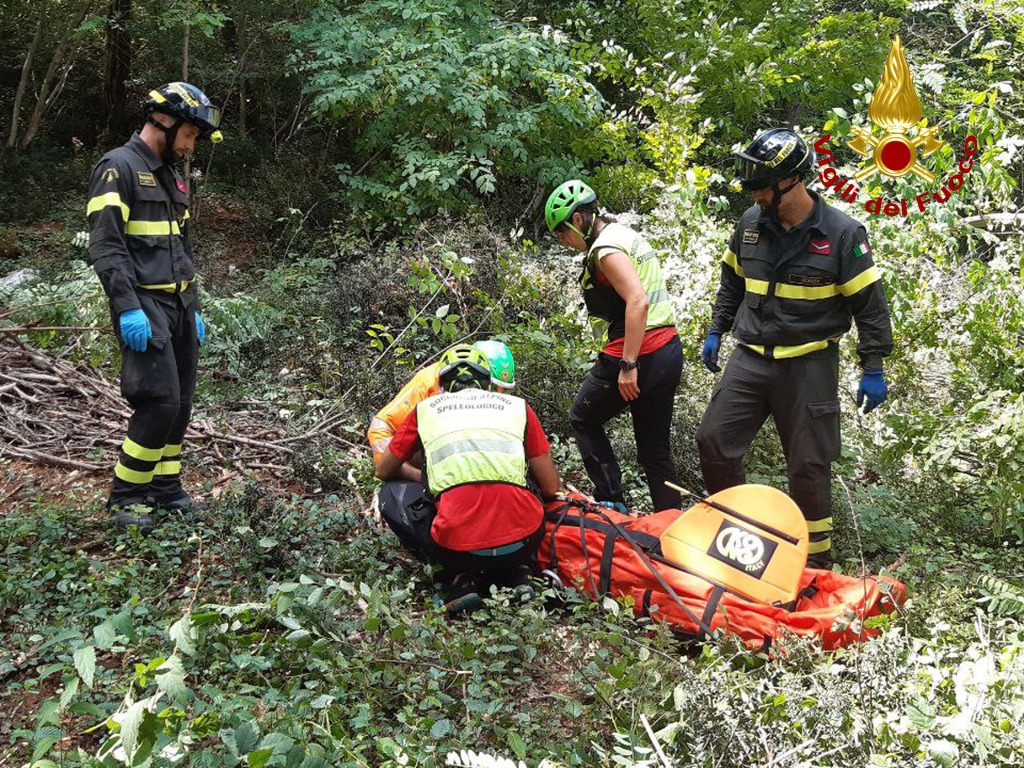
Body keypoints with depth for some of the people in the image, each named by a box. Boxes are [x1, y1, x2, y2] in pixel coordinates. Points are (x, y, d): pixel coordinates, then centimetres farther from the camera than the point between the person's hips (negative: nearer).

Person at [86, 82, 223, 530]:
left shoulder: (169, 176, 20)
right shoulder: (119, 168, -8)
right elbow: (105, 245, -16)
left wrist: (195, 308, 20)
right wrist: (127, 308, -23)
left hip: (180, 305, 9)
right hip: (144, 307, -9)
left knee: (181, 403, 9)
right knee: (160, 401, -14)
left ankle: (165, 487, 21)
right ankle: (125, 498, -1)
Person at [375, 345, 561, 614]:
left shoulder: (426, 408, 18)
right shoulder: (517, 405, 18)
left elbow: (384, 472, 31)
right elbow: (551, 489, 18)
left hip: (456, 548, -2)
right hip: (523, 543, 2)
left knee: (390, 497, 25)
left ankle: (460, 578, 8)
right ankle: (518, 573, 13)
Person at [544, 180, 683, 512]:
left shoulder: (605, 248, -13)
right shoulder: (628, 236, 18)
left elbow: (638, 301, -25)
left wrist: (628, 365, -25)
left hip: (637, 354, -9)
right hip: (669, 351, 9)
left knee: (583, 419, 14)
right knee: (655, 451, 12)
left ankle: (611, 502, 10)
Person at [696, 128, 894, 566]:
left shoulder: (843, 233, -10)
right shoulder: (751, 223, 4)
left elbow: (870, 305, -6)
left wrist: (873, 369, -8)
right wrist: (716, 332, 17)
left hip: (809, 364, -4)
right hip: (751, 358, 5)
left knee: (808, 466, 2)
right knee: (713, 441, -1)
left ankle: (815, 559, 19)